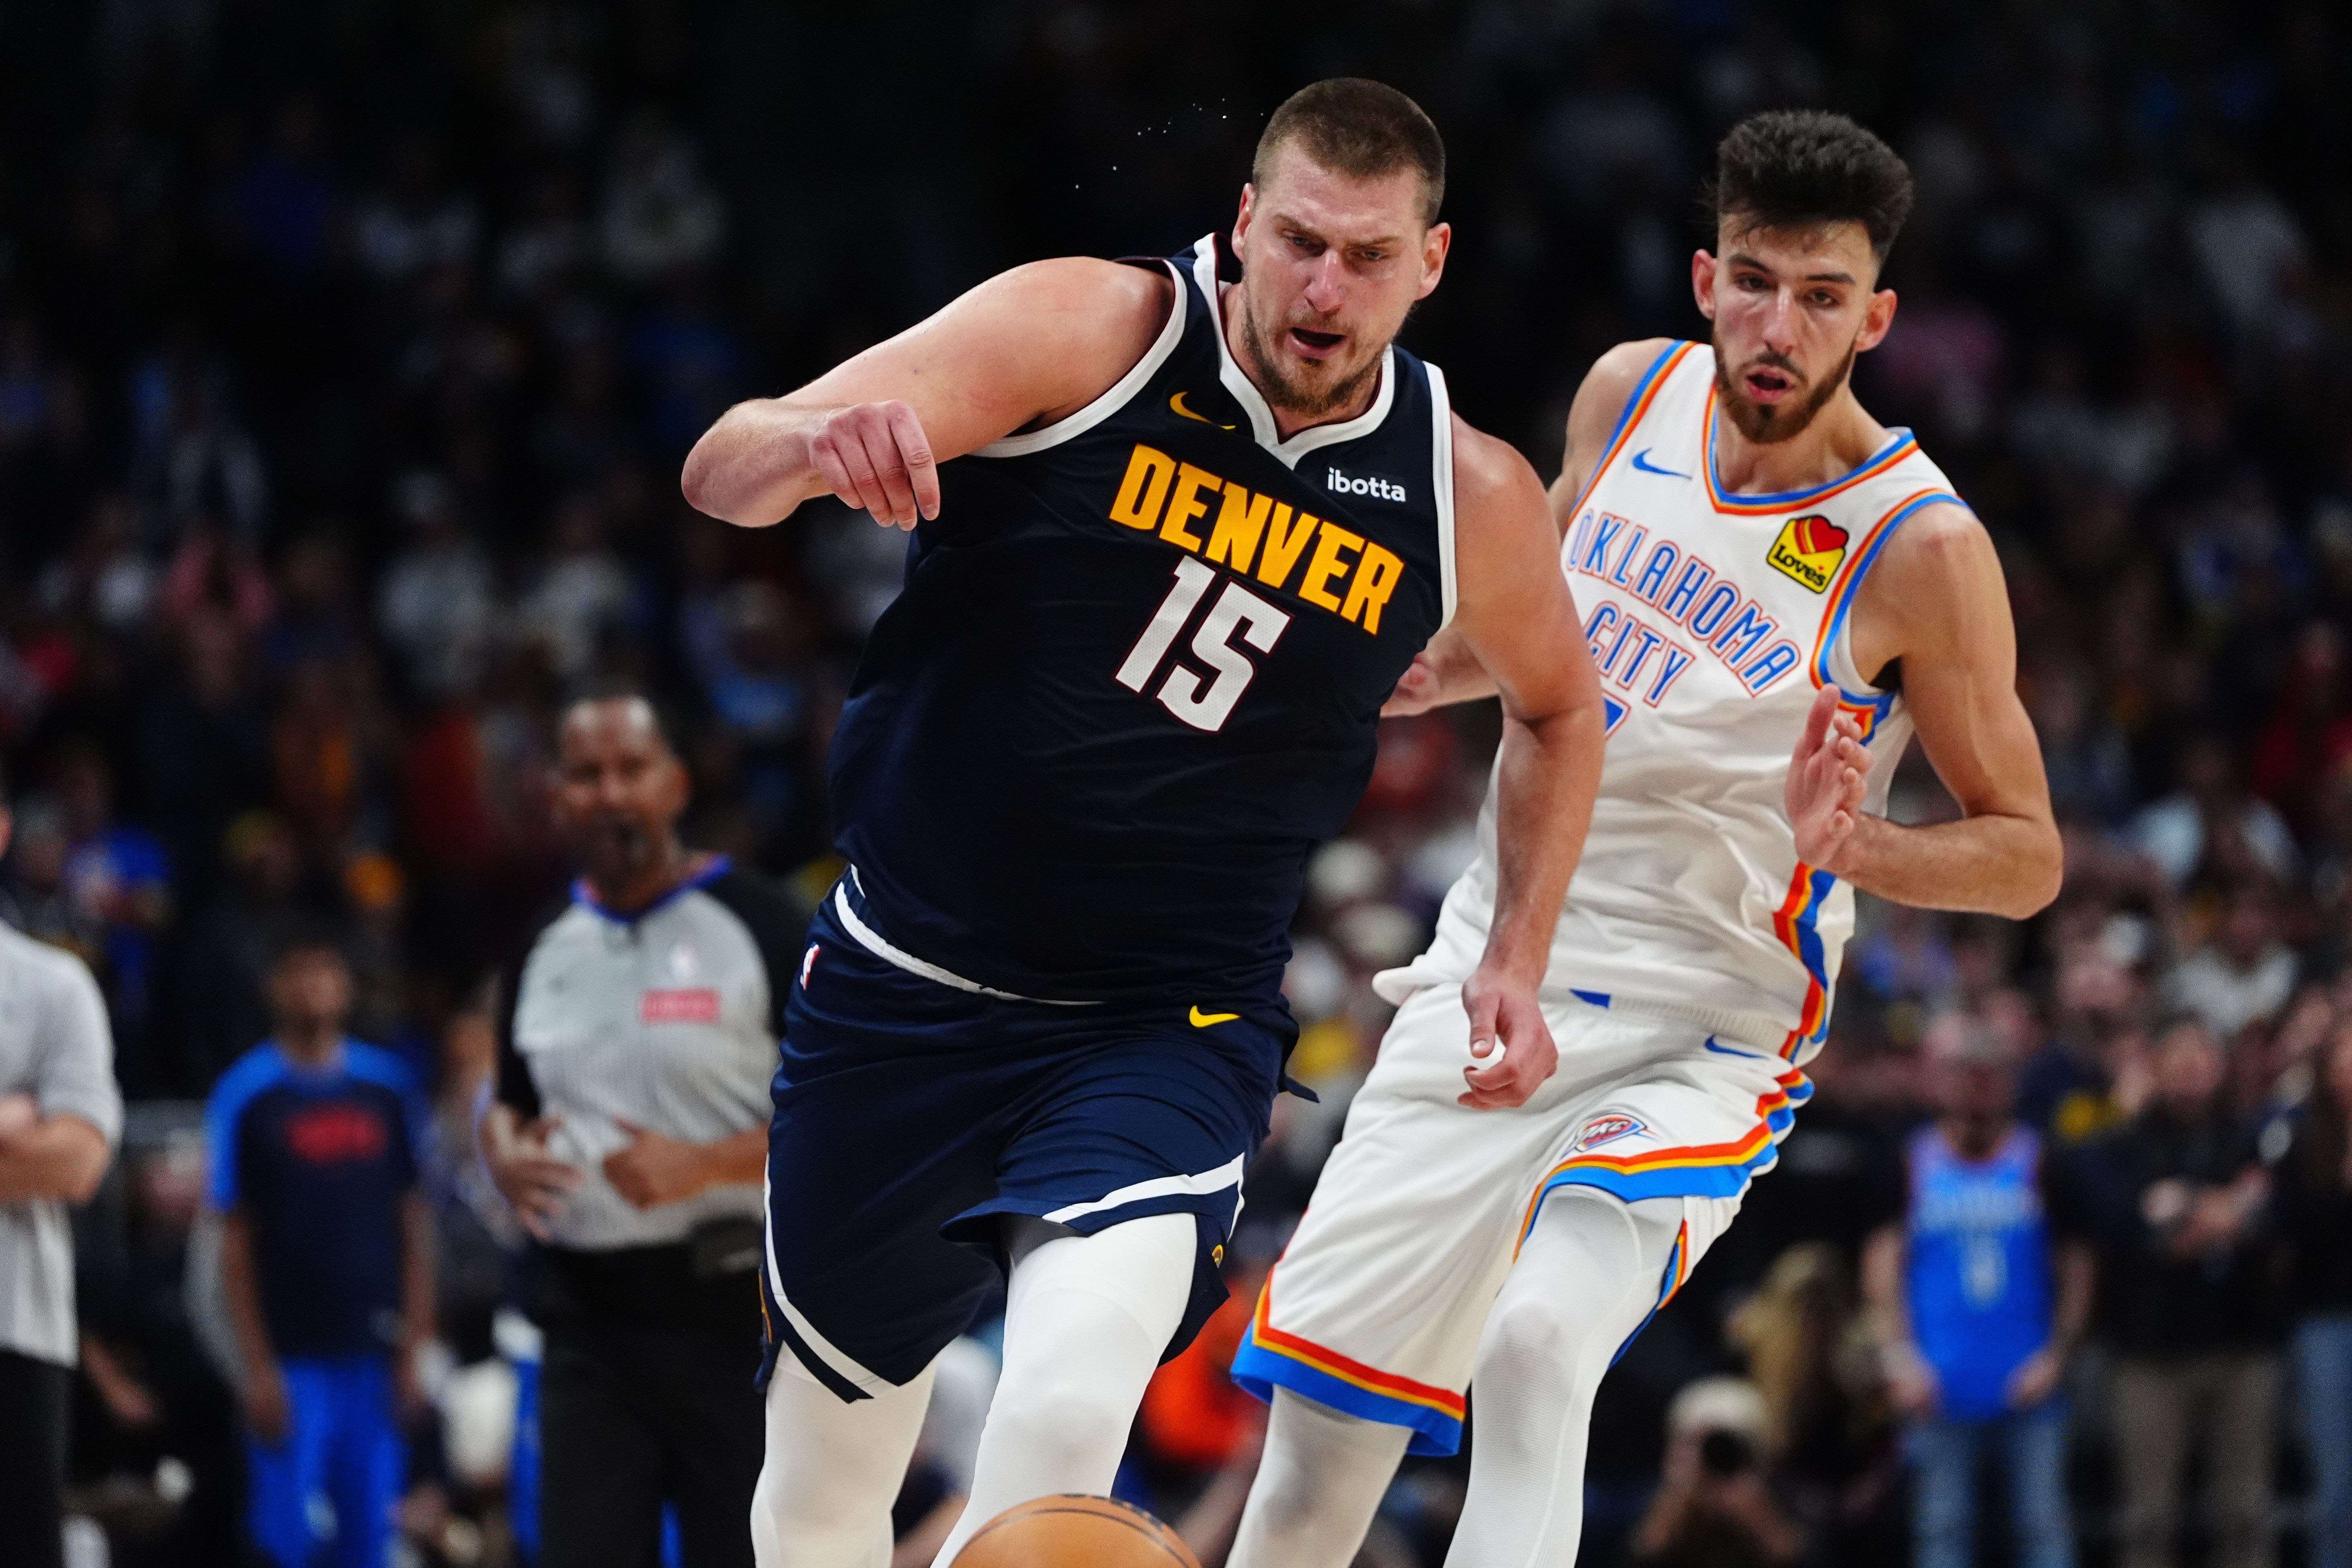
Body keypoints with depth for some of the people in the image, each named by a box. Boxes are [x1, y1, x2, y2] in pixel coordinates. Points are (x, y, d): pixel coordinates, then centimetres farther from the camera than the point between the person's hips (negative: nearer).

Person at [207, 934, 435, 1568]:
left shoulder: (388, 1088, 7)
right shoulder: (246, 1095, -1)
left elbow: (414, 1229, 8)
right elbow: (235, 1243, -1)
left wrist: (413, 1353, 3)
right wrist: (257, 1366, -7)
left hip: (373, 1355, 3)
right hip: (291, 1362, -3)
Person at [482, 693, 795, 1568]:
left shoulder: (756, 923, -5)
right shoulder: (545, 952, 13)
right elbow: (507, 1106, 27)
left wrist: (707, 1164, -18)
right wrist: (506, 1154, 3)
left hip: (731, 1307, -5)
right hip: (587, 1317, 5)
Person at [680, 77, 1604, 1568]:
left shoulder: (1466, 495, -5)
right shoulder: (1091, 330, -13)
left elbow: (1559, 705, 19)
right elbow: (721, 473, -22)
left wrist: (1517, 962, 8)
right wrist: (813, 441, -45)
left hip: (1170, 1023, 0)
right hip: (909, 984, 0)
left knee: (1068, 1416, -30)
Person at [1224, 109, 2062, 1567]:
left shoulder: (1922, 548, -17)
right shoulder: (1634, 393, -1)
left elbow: (2028, 853, -10)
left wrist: (1847, 843, -27)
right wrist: (1428, 671, 8)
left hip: (1698, 1039, -5)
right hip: (1497, 969, 5)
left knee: (1533, 1346, -30)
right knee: (1324, 1387, 7)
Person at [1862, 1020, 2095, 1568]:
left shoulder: (2038, 1163, 5)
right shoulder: (1914, 1163, 4)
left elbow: (2077, 1269, 7)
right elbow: (1884, 1265, 4)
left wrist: (2056, 1356, -3)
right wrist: (1900, 1359, -7)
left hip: (2028, 1382, 0)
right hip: (1941, 1387, 0)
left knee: (2044, 1523, -1)